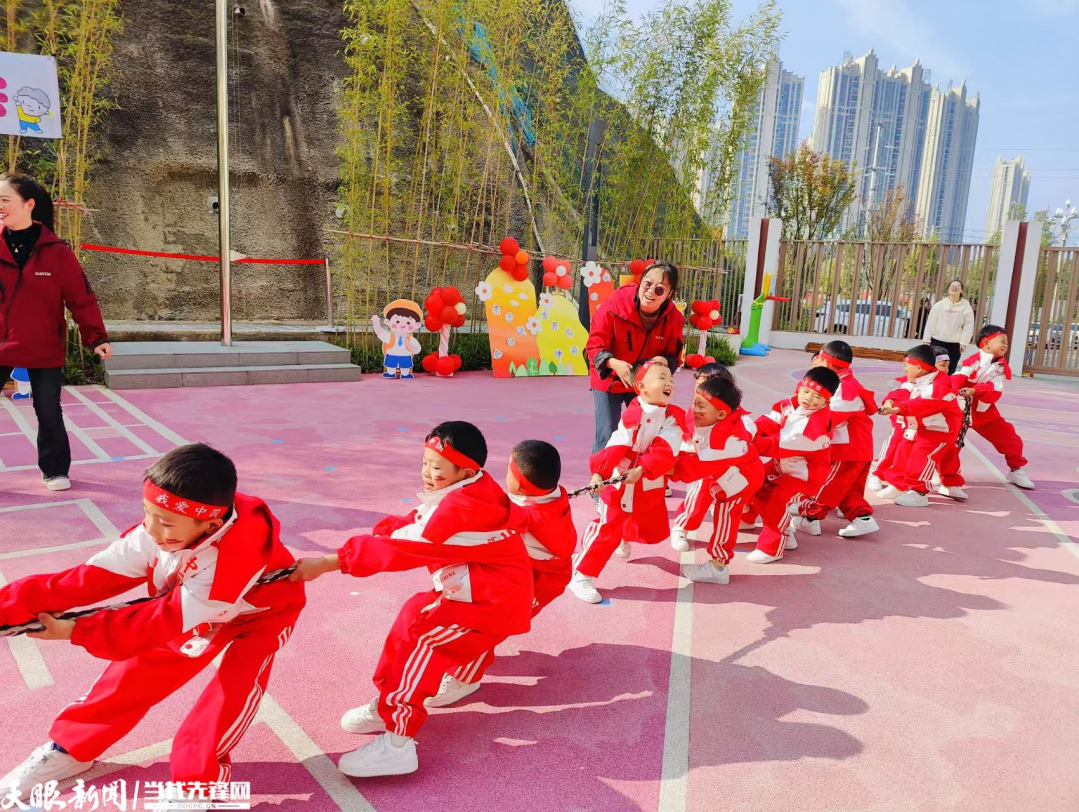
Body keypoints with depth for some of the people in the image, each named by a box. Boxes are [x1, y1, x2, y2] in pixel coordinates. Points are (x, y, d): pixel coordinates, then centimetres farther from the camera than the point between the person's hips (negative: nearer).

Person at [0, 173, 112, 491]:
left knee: (49, 413, 7)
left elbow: (81, 296, -7)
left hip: (44, 349, -2)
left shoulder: (56, 250, -6)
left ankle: (55, 470, 23)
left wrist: (96, 337, -10)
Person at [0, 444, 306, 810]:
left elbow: (173, 618, -37)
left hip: (261, 613, -5)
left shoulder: (235, 553, -45)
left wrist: (76, 631, -32)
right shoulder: (157, 532, -26)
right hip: (196, 611, 5)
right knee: (139, 670, 2)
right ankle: (71, 750, 24)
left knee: (233, 689, -22)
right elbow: (89, 578, -23)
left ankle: (195, 782, 1)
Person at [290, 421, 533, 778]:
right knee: (416, 615, 7)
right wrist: (376, 533, -15)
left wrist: (327, 563, -31)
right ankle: (390, 702, 18)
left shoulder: (463, 509, -27)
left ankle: (398, 742, -13)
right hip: (474, 589, 10)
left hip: (497, 599, -10)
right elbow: (411, 526, 4)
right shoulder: (463, 493, 4)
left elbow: (404, 547, -31)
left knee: (421, 634, -18)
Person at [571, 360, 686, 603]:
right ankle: (581, 576, -1)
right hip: (620, 483, -4)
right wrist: (599, 472, -35)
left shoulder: (673, 417, -8)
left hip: (651, 486, 4)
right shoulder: (632, 414, -12)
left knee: (654, 531, 17)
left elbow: (664, 451, -22)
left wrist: (642, 469, -36)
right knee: (608, 529, -11)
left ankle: (624, 536, 50)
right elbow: (615, 446, -22)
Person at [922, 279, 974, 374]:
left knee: (950, 371, 5)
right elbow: (931, 323, 1)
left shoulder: (966, 307, -1)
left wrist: (964, 342, -9)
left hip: (955, 344, 0)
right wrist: (926, 340, -1)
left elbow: (968, 326, -3)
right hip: (937, 341, 0)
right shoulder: (939, 305, 0)